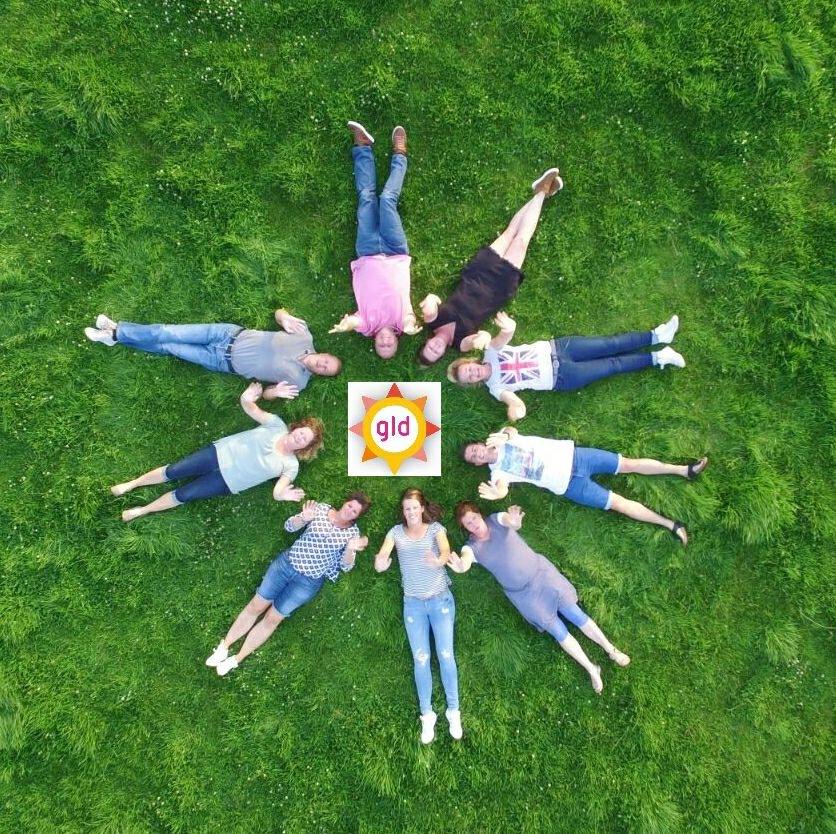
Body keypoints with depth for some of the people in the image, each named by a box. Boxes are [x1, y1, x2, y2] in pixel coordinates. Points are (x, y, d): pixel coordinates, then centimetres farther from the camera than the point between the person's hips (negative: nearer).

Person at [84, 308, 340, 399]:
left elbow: (264, 393, -5)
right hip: (232, 335, 3)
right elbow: (278, 311, 6)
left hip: (227, 361, -2)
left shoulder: (298, 381, -11)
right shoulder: (305, 338, -3)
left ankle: (115, 336, 12)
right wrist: (285, 319, -18)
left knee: (169, 347, -5)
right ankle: (116, 330, 13)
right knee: (169, 333, -6)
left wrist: (276, 393, -28)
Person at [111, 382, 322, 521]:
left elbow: (277, 492, -12)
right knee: (173, 471, -2)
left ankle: (142, 511, 17)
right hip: (222, 453, 1)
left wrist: (284, 495, -38)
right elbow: (251, 409, -9)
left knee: (183, 495, -6)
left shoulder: (291, 465, -7)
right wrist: (247, 399, -35)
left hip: (228, 482, -1)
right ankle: (131, 484, 22)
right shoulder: (278, 425, -3)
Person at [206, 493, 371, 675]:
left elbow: (345, 566, -7)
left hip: (308, 581, -2)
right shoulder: (321, 508, -3)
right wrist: (304, 518, -22)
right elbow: (289, 526, 0)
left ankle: (236, 659, 15)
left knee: (272, 618, 3)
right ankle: (224, 646, 20)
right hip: (286, 562, 2)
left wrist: (350, 549, -28)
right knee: (256, 606, 4)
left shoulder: (352, 532, -5)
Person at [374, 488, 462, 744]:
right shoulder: (396, 532, 1)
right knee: (420, 659, 2)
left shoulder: (435, 528, -3)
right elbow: (381, 558, -13)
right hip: (413, 603, 1)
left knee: (446, 654, -3)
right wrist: (380, 562, -38)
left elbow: (446, 551, -22)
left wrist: (439, 560, -47)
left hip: (441, 599, -1)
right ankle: (427, 715, 13)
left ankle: (453, 711, 12)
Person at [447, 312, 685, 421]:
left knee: (611, 344, -1)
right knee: (613, 365, -4)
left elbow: (501, 339, -23)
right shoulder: (496, 387, -9)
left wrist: (507, 330, -47)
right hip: (561, 378, -3)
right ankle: (657, 358, 7)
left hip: (554, 349, 3)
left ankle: (657, 335, 12)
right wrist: (514, 408, -44)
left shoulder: (490, 353, -3)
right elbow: (517, 406, -20)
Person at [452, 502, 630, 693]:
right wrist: (461, 565, -58)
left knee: (577, 615, 2)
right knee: (559, 633, 2)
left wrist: (515, 521, -60)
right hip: (523, 595, 1)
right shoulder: (472, 547, -8)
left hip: (542, 574, 0)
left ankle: (612, 650, 21)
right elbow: (465, 559, -31)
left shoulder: (496, 520, -9)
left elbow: (510, 519, -33)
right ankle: (592, 670, 18)